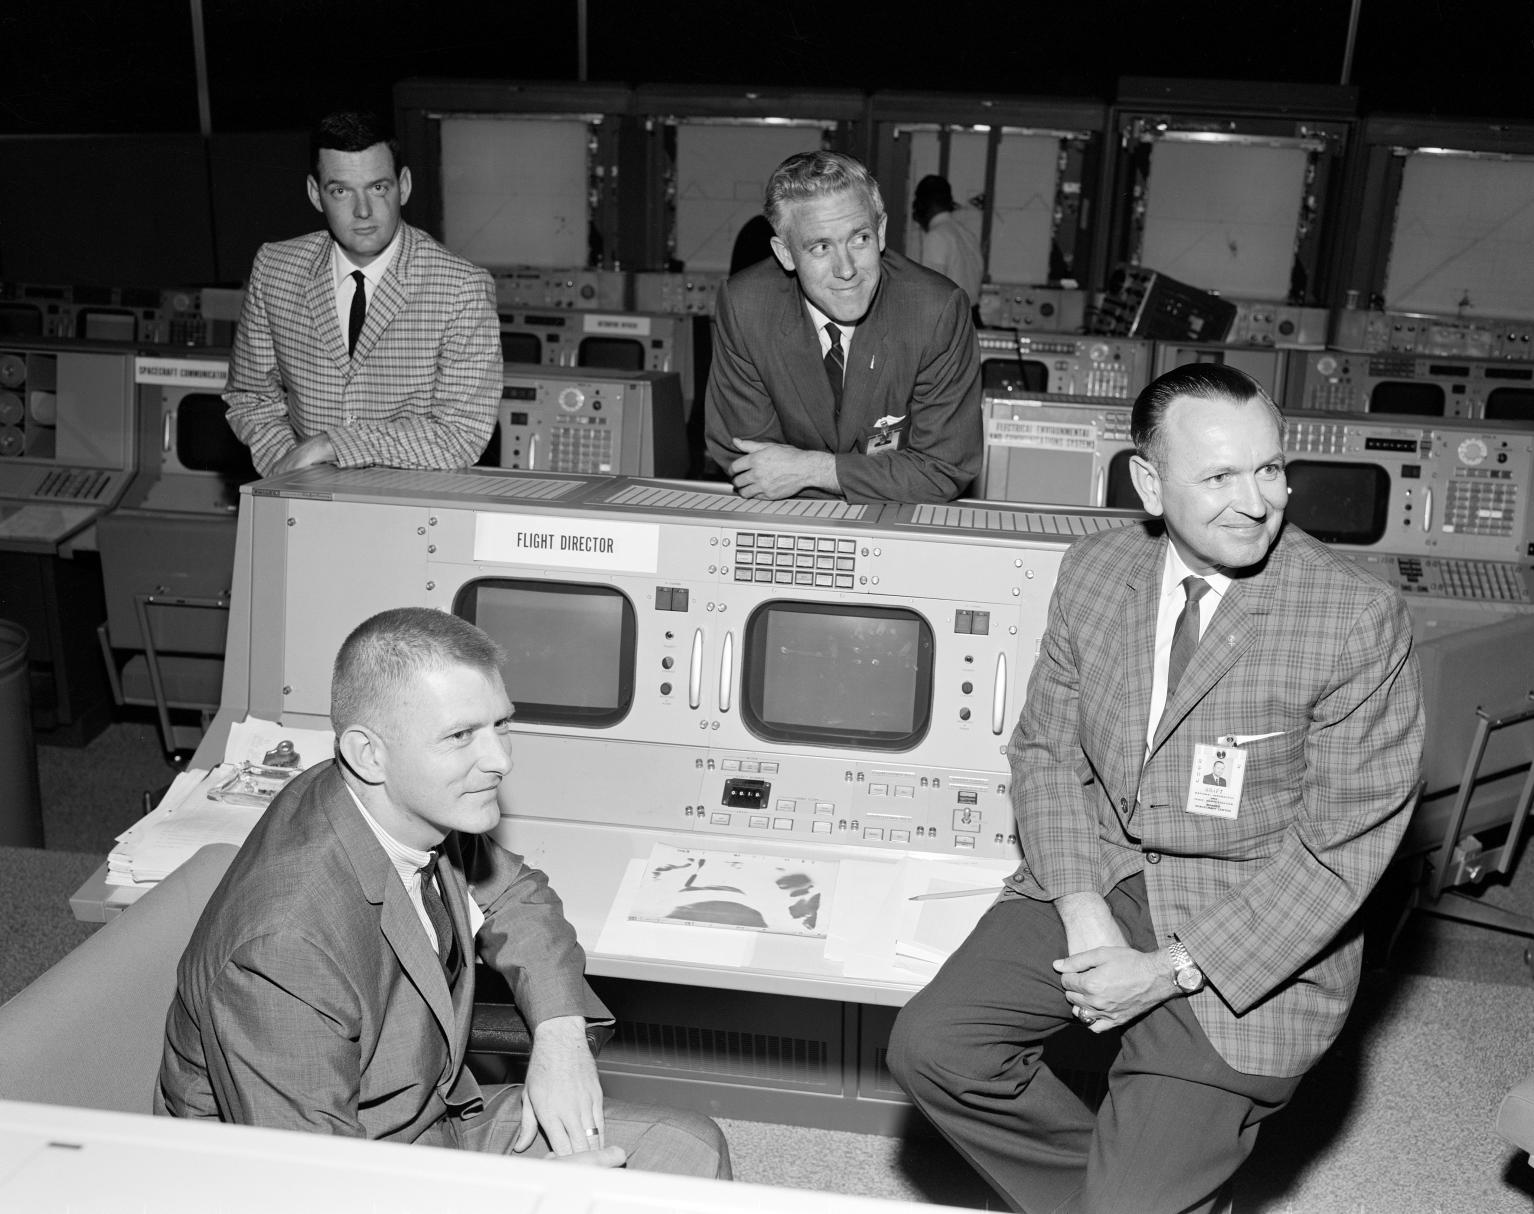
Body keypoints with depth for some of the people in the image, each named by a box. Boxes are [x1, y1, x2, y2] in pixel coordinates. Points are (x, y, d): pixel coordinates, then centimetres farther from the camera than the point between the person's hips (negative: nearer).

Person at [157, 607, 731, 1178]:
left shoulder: (421, 809, -11)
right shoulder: (284, 949, -33)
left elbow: (513, 895, 10)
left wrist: (560, 1035, -6)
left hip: (438, 1121, 7)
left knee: (693, 1154, 2)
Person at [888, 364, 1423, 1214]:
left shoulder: (1358, 620, -16)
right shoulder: (1091, 575, -2)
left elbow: (1340, 849, -14)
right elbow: (1046, 750, 5)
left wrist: (1172, 972, -16)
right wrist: (1082, 910, -11)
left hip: (1256, 939, -4)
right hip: (1095, 879, 4)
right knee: (930, 1046, -10)